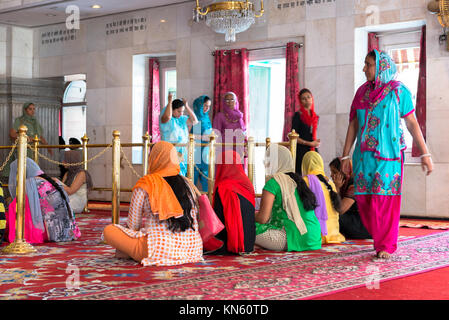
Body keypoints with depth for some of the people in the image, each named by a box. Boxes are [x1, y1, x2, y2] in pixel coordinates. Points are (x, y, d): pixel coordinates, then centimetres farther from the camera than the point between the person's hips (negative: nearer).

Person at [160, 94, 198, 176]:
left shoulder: (182, 119, 15)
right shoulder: (165, 118, -6)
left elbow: (194, 121, 9)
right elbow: (167, 117, -29)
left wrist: (186, 106, 5)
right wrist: (170, 102, -19)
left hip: (183, 154, 7)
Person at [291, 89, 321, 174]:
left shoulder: (315, 117, 15)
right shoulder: (298, 115, -3)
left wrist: (316, 142, 3)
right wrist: (309, 143, -11)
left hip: (313, 151, 5)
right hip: (301, 151, -5)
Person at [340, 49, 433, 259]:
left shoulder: (398, 91, -1)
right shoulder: (362, 91, 11)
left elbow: (412, 123, -1)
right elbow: (353, 124, 14)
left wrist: (424, 154, -5)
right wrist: (345, 155, 12)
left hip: (388, 154, -4)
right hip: (364, 154, 4)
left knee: (385, 199, -5)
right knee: (363, 199, 2)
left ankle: (387, 246, 7)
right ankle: (379, 238, 21)